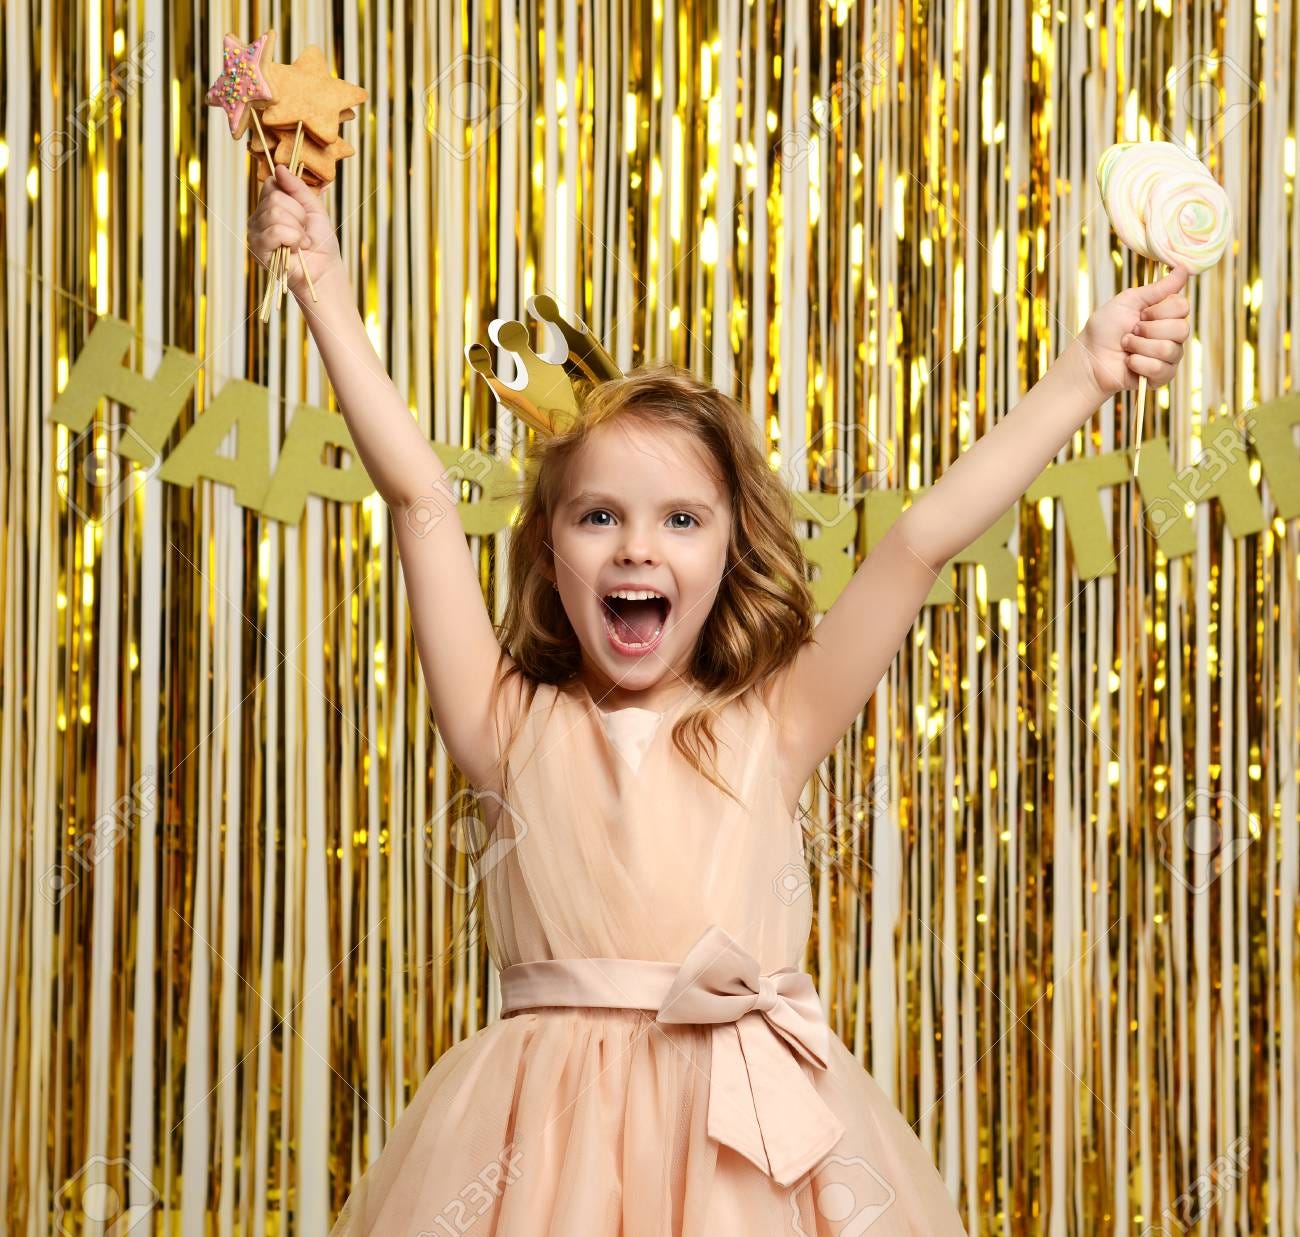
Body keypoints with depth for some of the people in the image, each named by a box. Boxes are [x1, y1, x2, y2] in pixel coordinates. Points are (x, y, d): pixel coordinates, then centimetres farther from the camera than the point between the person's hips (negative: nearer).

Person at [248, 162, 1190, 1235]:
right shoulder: (516, 731, 6)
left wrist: (1084, 374, 3)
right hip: (553, 1141, 0)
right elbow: (421, 497, 3)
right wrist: (326, 289, 2)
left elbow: (921, 541, 3)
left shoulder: (766, 732, 6)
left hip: (755, 1140, 0)